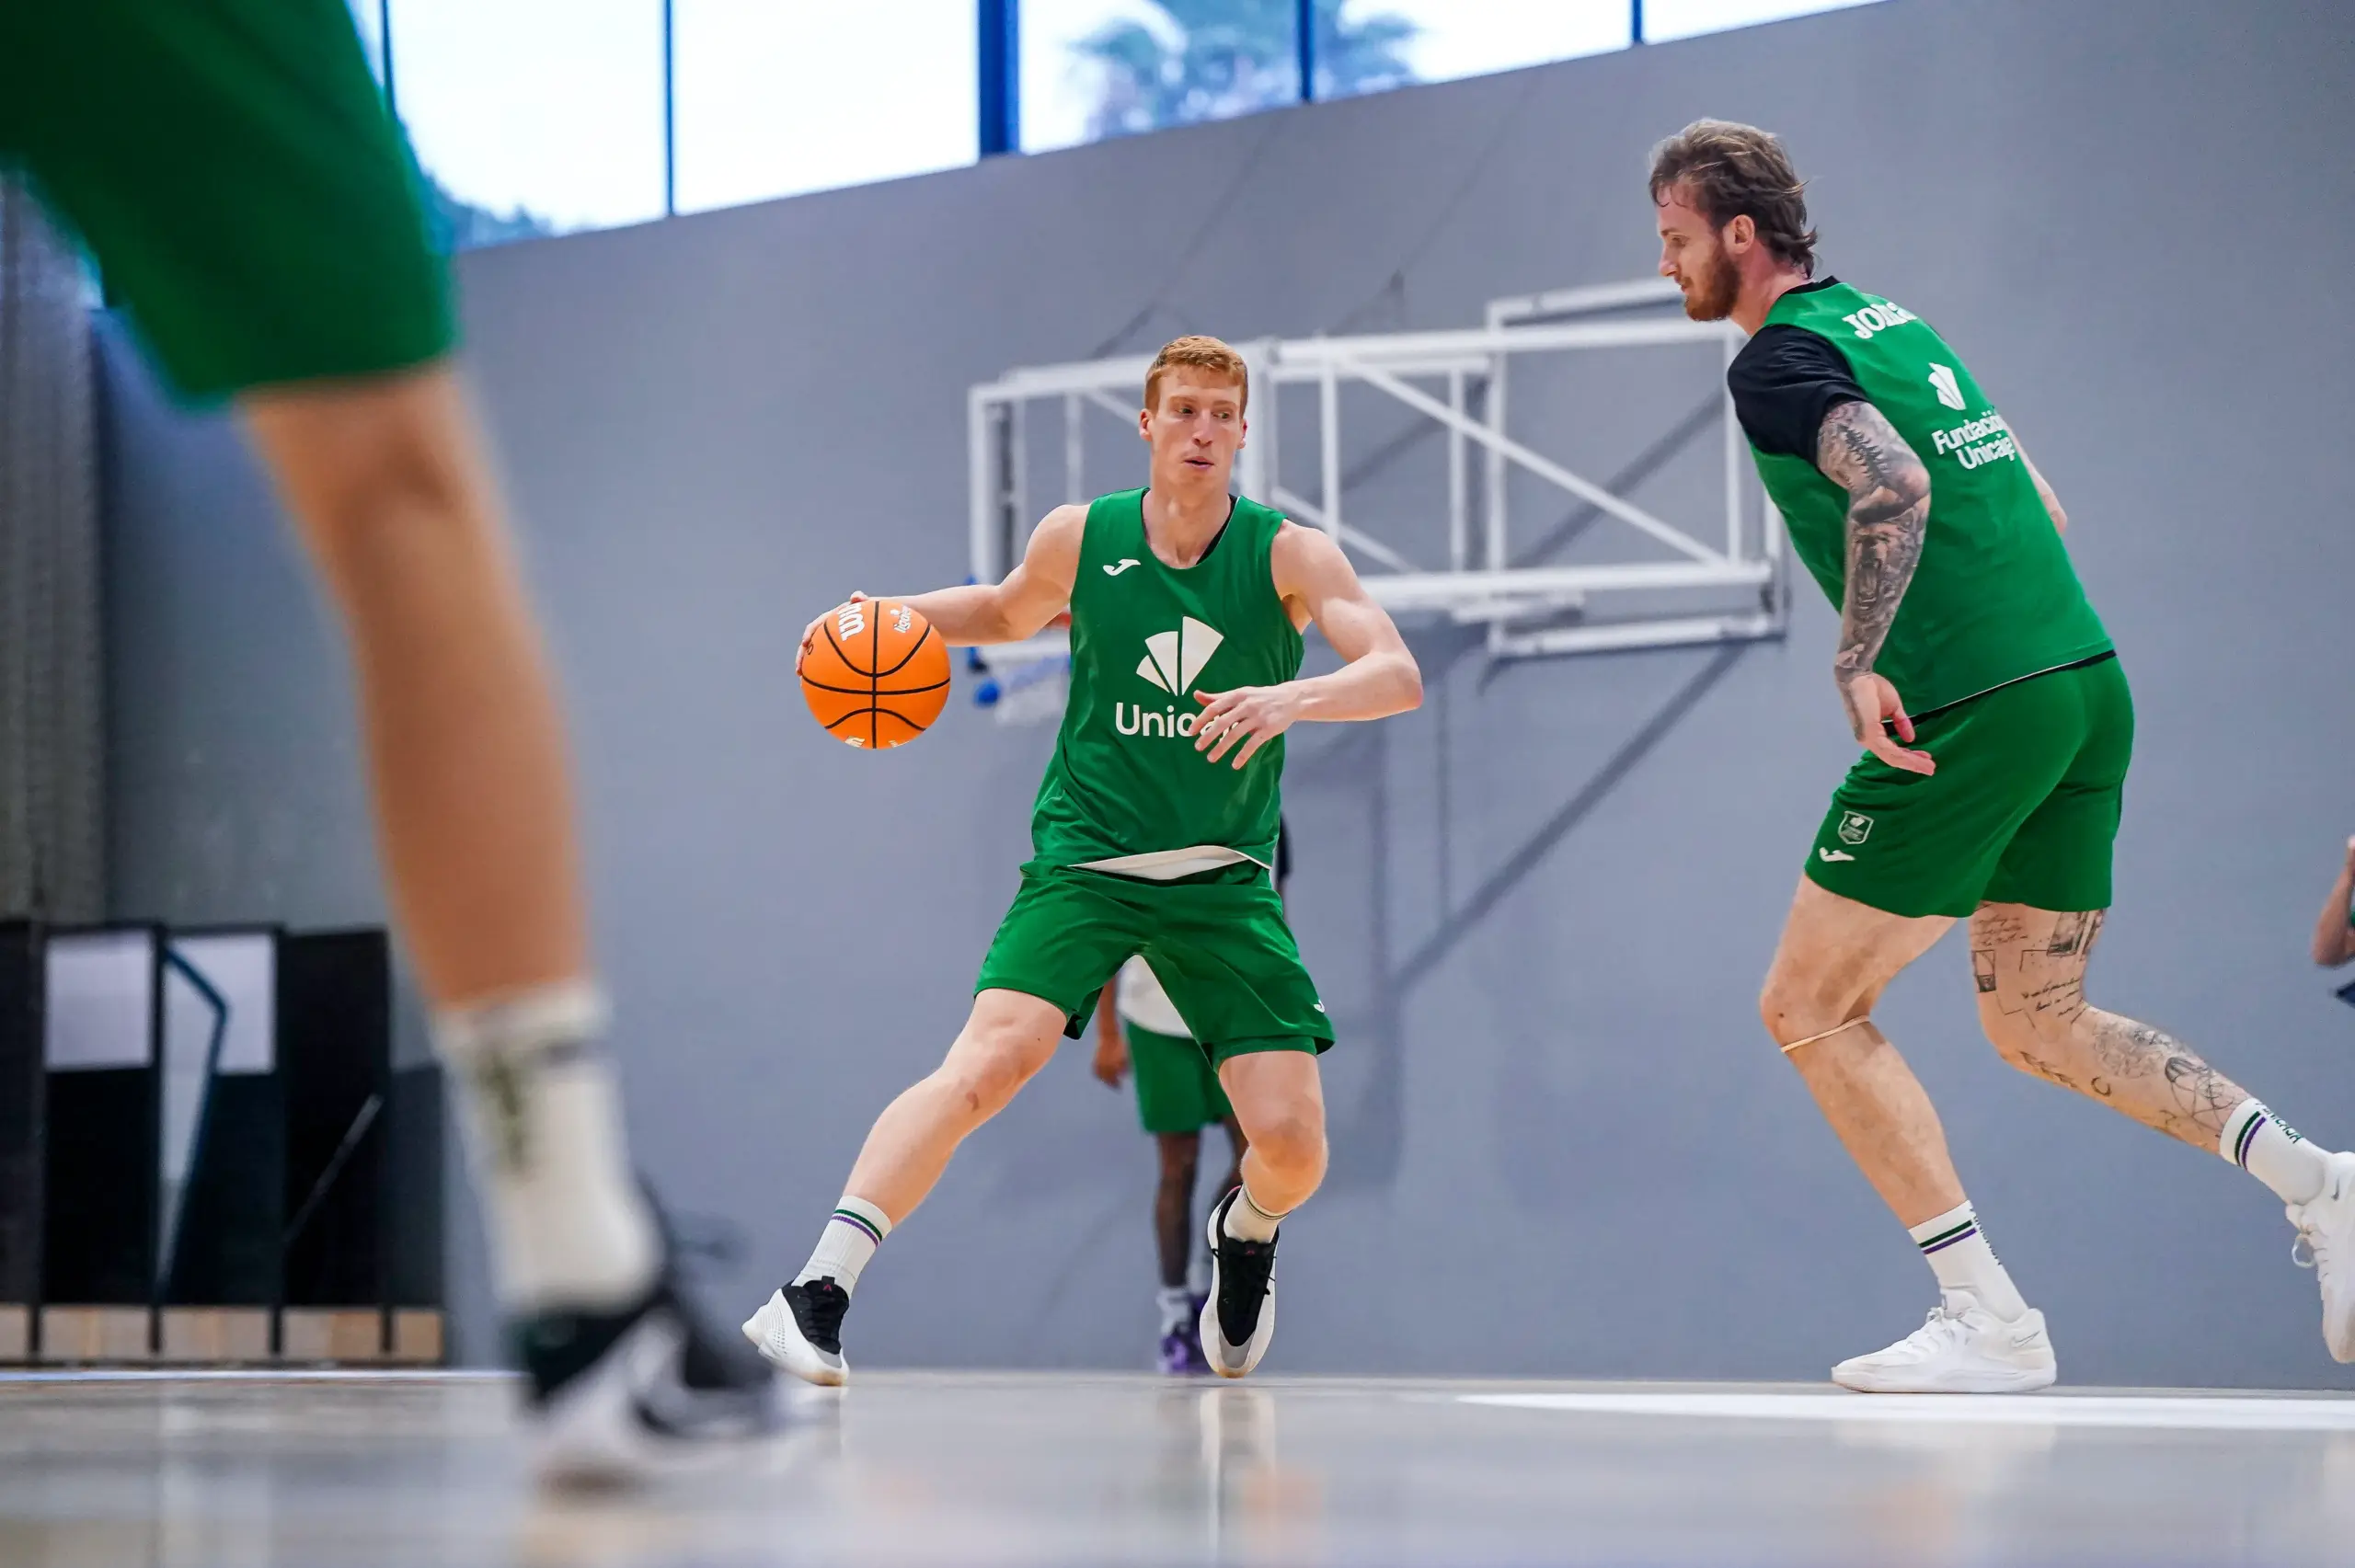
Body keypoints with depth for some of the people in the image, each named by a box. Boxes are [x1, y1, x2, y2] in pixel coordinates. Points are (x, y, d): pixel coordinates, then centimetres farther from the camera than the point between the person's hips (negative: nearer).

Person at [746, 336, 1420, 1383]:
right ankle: (815, 1293, -29)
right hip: (1084, 856, -1)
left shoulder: (1290, 556, -5)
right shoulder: (1078, 539, 0)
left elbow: (1400, 676, -18)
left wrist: (1296, 697, -37)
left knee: (1292, 1144, -8)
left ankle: (1247, 1233, 31)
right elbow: (1008, 612, 23)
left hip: (1225, 880, 1)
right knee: (988, 1062, -26)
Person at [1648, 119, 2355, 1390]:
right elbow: (2037, 506, 25)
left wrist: (1858, 664, -22)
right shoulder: (1891, 321, 22)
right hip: (2088, 683, 9)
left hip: (1972, 714, -9)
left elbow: (1894, 486, -24)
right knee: (2037, 1024, 18)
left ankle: (1988, 1321, -4)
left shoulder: (1779, 358, -5)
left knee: (1807, 1010, 2)